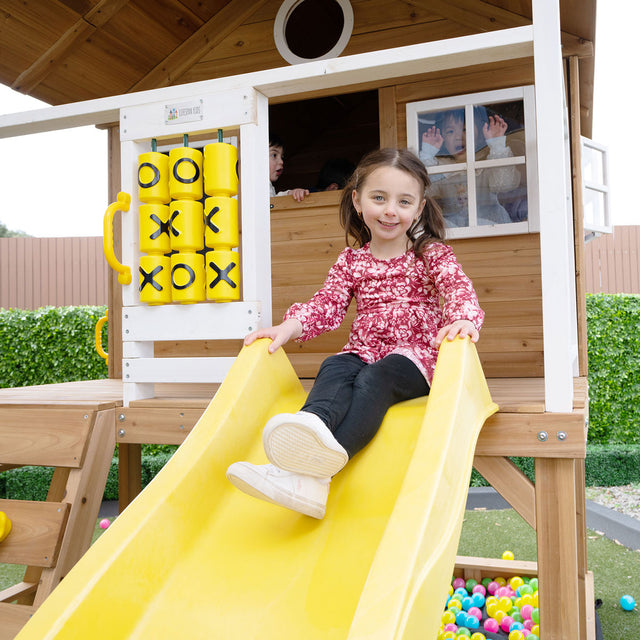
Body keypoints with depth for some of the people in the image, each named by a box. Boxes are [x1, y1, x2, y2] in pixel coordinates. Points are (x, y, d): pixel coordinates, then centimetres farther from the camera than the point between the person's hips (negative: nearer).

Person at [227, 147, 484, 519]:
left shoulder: (432, 254, 6)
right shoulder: (351, 261, 14)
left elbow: (460, 288, -10)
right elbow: (327, 305, 6)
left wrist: (464, 319, -34)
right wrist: (288, 328, -13)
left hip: (416, 356, -3)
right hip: (364, 352, 3)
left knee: (374, 379, -33)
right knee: (334, 369, -29)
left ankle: (316, 470, -56)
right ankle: (312, 426, -61)